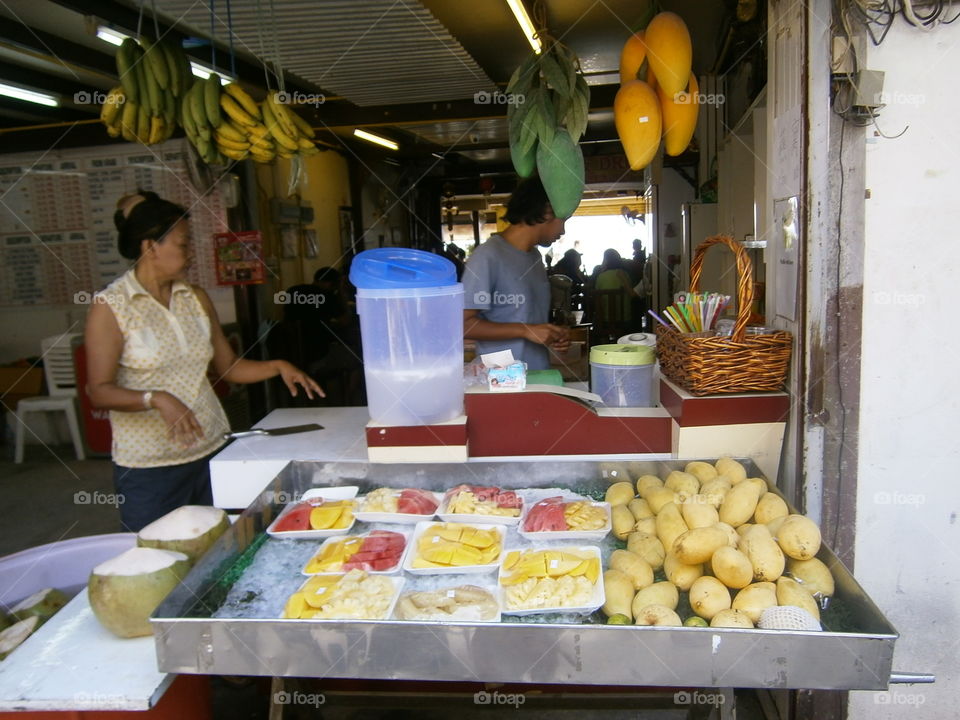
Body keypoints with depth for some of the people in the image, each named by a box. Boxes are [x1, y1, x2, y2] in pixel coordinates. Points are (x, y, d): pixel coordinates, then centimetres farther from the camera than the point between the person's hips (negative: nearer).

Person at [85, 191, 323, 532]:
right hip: (149, 466, -4)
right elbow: (99, 391, -10)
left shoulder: (196, 299, 8)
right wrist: (156, 399, -26)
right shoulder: (109, 306, -7)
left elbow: (228, 366, 12)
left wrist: (277, 366, -3)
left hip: (212, 452, 5)